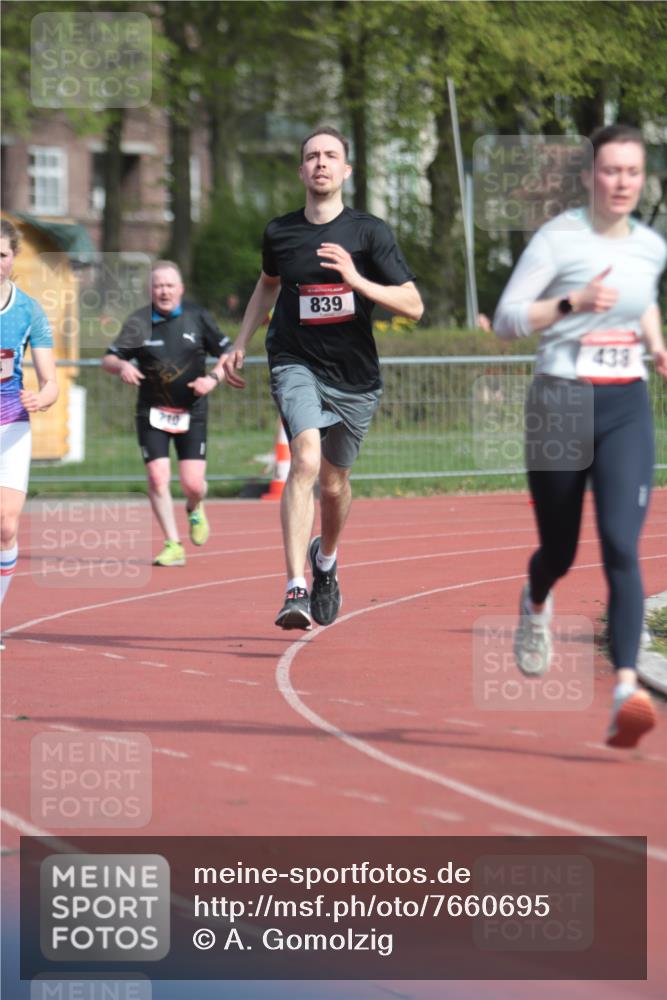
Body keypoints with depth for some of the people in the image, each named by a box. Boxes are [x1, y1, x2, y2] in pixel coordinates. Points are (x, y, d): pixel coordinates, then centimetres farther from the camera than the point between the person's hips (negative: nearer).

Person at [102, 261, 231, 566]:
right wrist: (121, 365, -24)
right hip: (152, 413, 0)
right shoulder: (138, 322, -4)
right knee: (157, 478, -11)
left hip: (191, 412, 0)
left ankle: (195, 510, 30)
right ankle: (173, 546, -1)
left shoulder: (197, 317, -2)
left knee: (193, 483, -7)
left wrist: (213, 377, -13)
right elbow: (108, 359, -2)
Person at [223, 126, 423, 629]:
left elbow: (414, 306, -10)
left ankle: (325, 559, 49)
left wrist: (357, 280, -23)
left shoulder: (370, 232, -6)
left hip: (355, 376, 1)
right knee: (306, 457, -25)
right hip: (296, 363, -1)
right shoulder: (280, 232, 1)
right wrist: (241, 345, 18)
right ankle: (296, 590, -32)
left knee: (334, 482, 15)